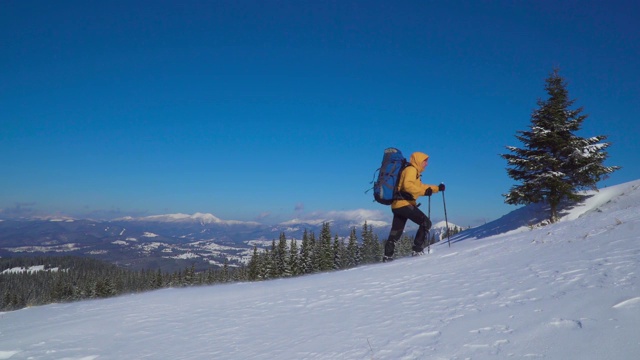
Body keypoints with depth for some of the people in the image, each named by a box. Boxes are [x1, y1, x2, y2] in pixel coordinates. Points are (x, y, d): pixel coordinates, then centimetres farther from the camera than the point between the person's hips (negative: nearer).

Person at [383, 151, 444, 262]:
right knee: (426, 223, -6)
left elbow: (420, 187, 32)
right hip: (404, 204, -10)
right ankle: (417, 250, -7)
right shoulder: (411, 170, -7)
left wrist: (437, 188, 26)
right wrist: (424, 192, -25)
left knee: (395, 233, 12)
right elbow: (407, 185, -24)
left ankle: (388, 255, 14)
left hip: (397, 205, 10)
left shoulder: (414, 172, 24)